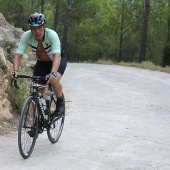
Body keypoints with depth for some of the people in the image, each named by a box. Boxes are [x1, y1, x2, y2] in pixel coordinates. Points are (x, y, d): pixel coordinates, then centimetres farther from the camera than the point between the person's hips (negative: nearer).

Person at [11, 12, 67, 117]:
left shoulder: (52, 35, -35)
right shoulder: (26, 36, -27)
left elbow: (57, 56, -46)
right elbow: (18, 55, -31)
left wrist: (53, 73, -62)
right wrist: (15, 70, -50)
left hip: (58, 59, -3)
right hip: (41, 62, 3)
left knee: (54, 81, -31)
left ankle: (60, 102, -2)